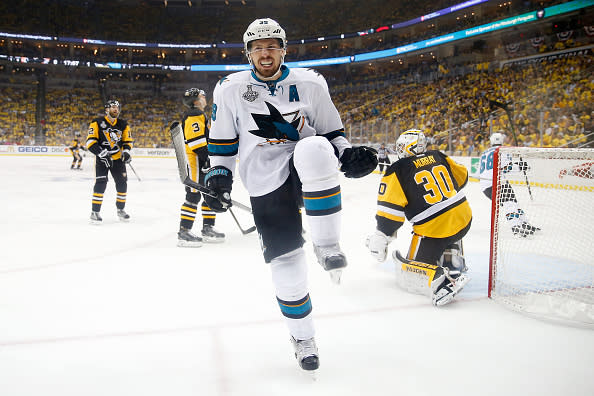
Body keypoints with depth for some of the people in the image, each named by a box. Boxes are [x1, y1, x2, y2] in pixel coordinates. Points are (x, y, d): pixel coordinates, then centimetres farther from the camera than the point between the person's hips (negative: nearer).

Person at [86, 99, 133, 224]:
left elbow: (128, 140, 14)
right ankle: (95, 212, -6)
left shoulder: (123, 124, 6)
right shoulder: (97, 122, -7)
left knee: (122, 183, 3)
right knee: (100, 183, -14)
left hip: (117, 158, 4)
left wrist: (126, 152, -6)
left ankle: (120, 209, 21)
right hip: (101, 158, -4)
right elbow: (90, 141, -12)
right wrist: (102, 153, -22)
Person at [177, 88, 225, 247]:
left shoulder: (200, 115, 25)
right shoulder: (194, 115, -10)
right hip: (196, 162, -11)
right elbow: (196, 140, -21)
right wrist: (208, 158, -24)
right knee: (194, 196, -12)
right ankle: (184, 233, -11)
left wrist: (211, 159, 29)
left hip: (204, 163, 11)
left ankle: (208, 228, 20)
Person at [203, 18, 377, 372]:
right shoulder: (231, 89, 5)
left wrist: (348, 155, -8)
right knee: (285, 261, -4)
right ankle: (303, 337, 19)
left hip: (307, 173, -1)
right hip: (266, 186, 1)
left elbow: (332, 131, 10)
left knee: (313, 150, -38)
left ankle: (327, 245, -26)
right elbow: (222, 141, 12)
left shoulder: (309, 83, 4)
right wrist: (219, 177, 1)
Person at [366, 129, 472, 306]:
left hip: (433, 229, -6)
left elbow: (390, 209, -11)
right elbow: (462, 176, 21)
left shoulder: (397, 170, -6)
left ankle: (441, 279, -16)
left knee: (415, 266, 11)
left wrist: (381, 237, -3)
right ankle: (455, 264, 22)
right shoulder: (438, 157, 8)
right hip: (464, 219, 6)